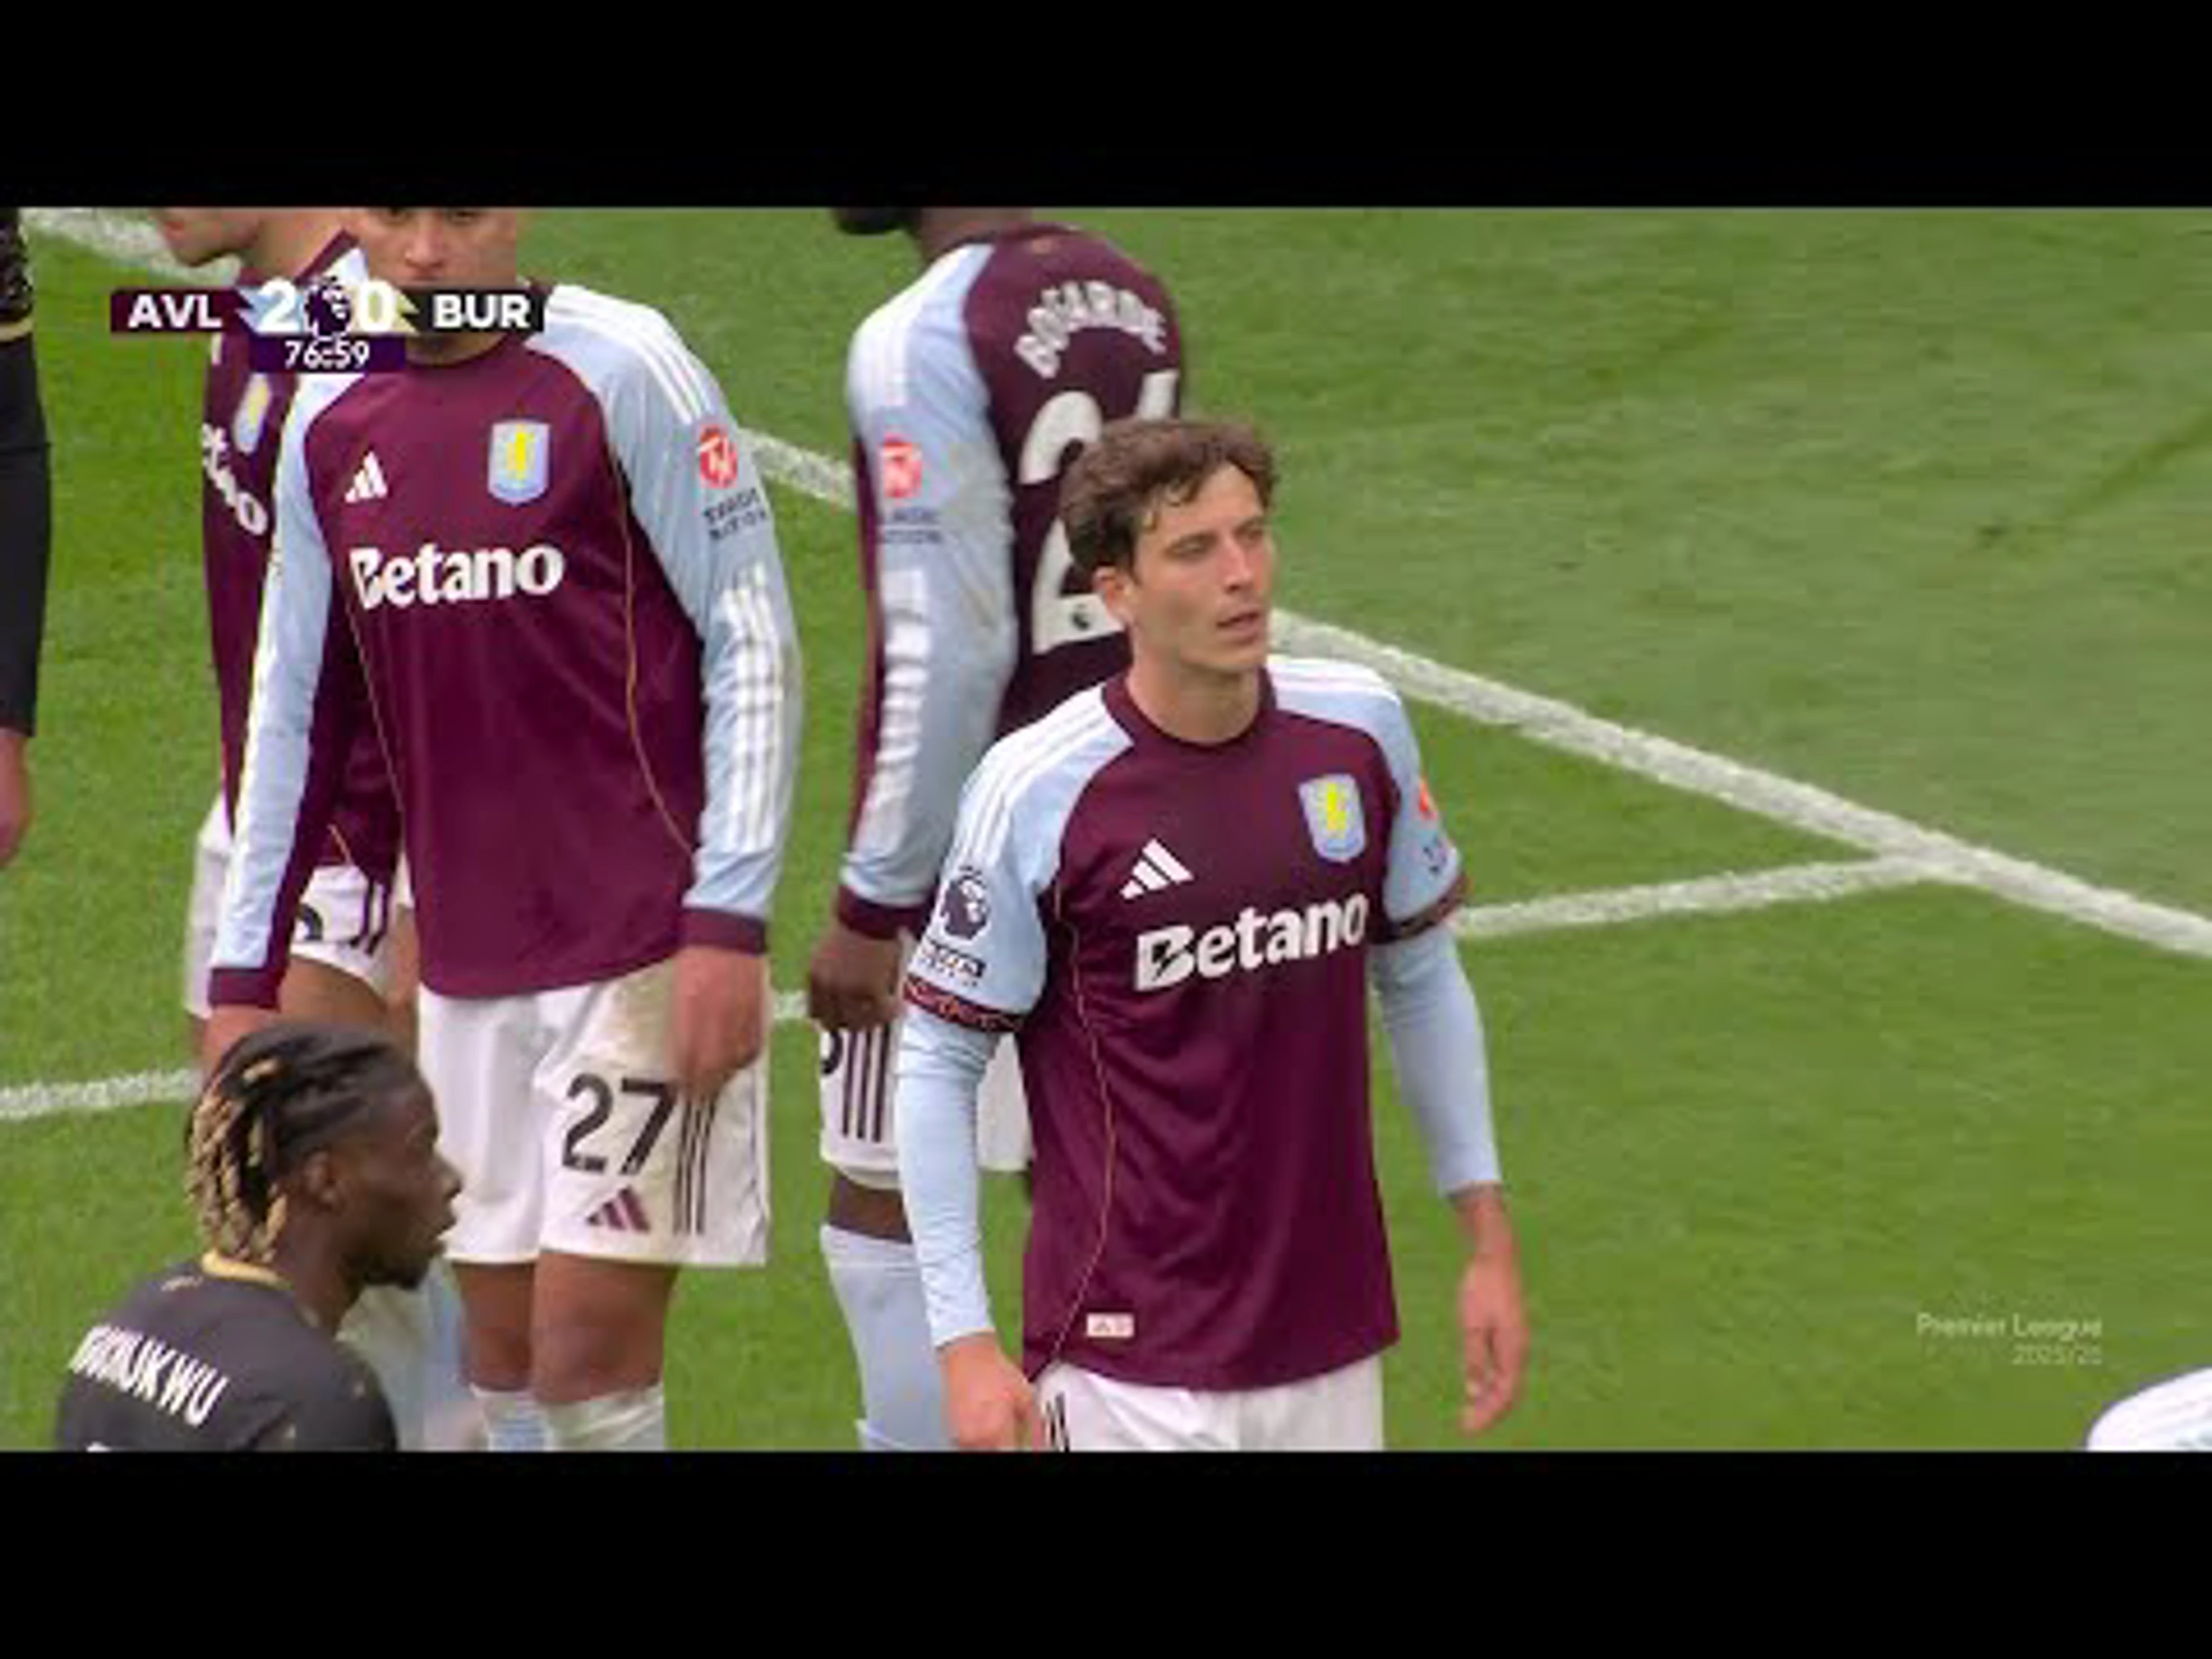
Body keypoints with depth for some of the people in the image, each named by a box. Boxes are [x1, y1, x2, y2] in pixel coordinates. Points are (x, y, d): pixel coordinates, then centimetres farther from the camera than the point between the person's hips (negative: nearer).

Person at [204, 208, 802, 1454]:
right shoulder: (332, 424, 9)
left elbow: (756, 647, -8)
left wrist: (729, 923, -15)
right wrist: (244, 977, 14)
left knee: (590, 1340, -8)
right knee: (502, 1349, 8)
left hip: (642, 949, -5)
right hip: (463, 965, 6)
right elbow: (296, 714, 16)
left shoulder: (623, 373, -8)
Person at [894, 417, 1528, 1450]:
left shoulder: (1360, 731, 0)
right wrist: (964, 1343, -11)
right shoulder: (1034, 791, -13)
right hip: (1132, 1364, -5)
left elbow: (1421, 980, 14)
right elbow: (936, 1064, -7)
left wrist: (1487, 1243, 13)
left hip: (1333, 1347, 5)